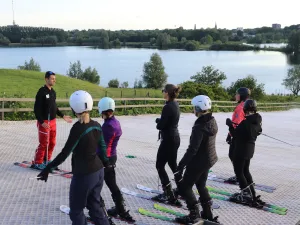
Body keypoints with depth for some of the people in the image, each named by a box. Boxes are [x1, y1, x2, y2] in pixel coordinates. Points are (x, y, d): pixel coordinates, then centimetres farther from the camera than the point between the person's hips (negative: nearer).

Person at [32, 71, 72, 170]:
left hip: (53, 121, 8)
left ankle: (46, 161, 27)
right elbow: (37, 109, -16)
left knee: (52, 143, 13)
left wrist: (63, 116, 14)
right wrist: (41, 122, -21)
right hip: (44, 122, -8)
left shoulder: (53, 92, 10)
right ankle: (37, 163, 10)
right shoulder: (42, 92, -14)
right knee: (44, 144, -3)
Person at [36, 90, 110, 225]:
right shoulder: (96, 125, 0)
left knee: (76, 210, 10)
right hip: (98, 171, 7)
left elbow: (65, 153, -20)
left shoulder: (78, 128, -20)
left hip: (83, 175, -7)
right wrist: (105, 162, 29)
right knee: (94, 205, 22)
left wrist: (48, 169, -15)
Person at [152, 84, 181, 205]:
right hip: (175, 138, 9)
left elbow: (161, 125, -18)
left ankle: (169, 195, 1)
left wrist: (157, 121, 2)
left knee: (160, 165, 0)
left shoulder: (168, 107, -22)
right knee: (173, 164, 19)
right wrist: (159, 120, -1)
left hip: (168, 139, -9)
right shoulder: (175, 104, 7)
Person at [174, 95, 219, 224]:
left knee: (184, 186, 6)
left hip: (198, 161, -9)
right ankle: (207, 213, 33)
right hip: (209, 159, 9)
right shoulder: (212, 122, 0)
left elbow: (192, 149, -29)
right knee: (201, 185, 25)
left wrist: (181, 165, -24)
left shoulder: (199, 127, -28)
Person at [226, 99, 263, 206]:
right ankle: (252, 194, 24)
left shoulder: (245, 122, -24)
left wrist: (230, 125, -3)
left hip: (240, 150, -8)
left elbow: (235, 135, -17)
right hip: (250, 149, 8)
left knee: (239, 172, 5)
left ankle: (247, 195, 7)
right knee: (245, 171, 21)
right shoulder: (258, 122, 1)